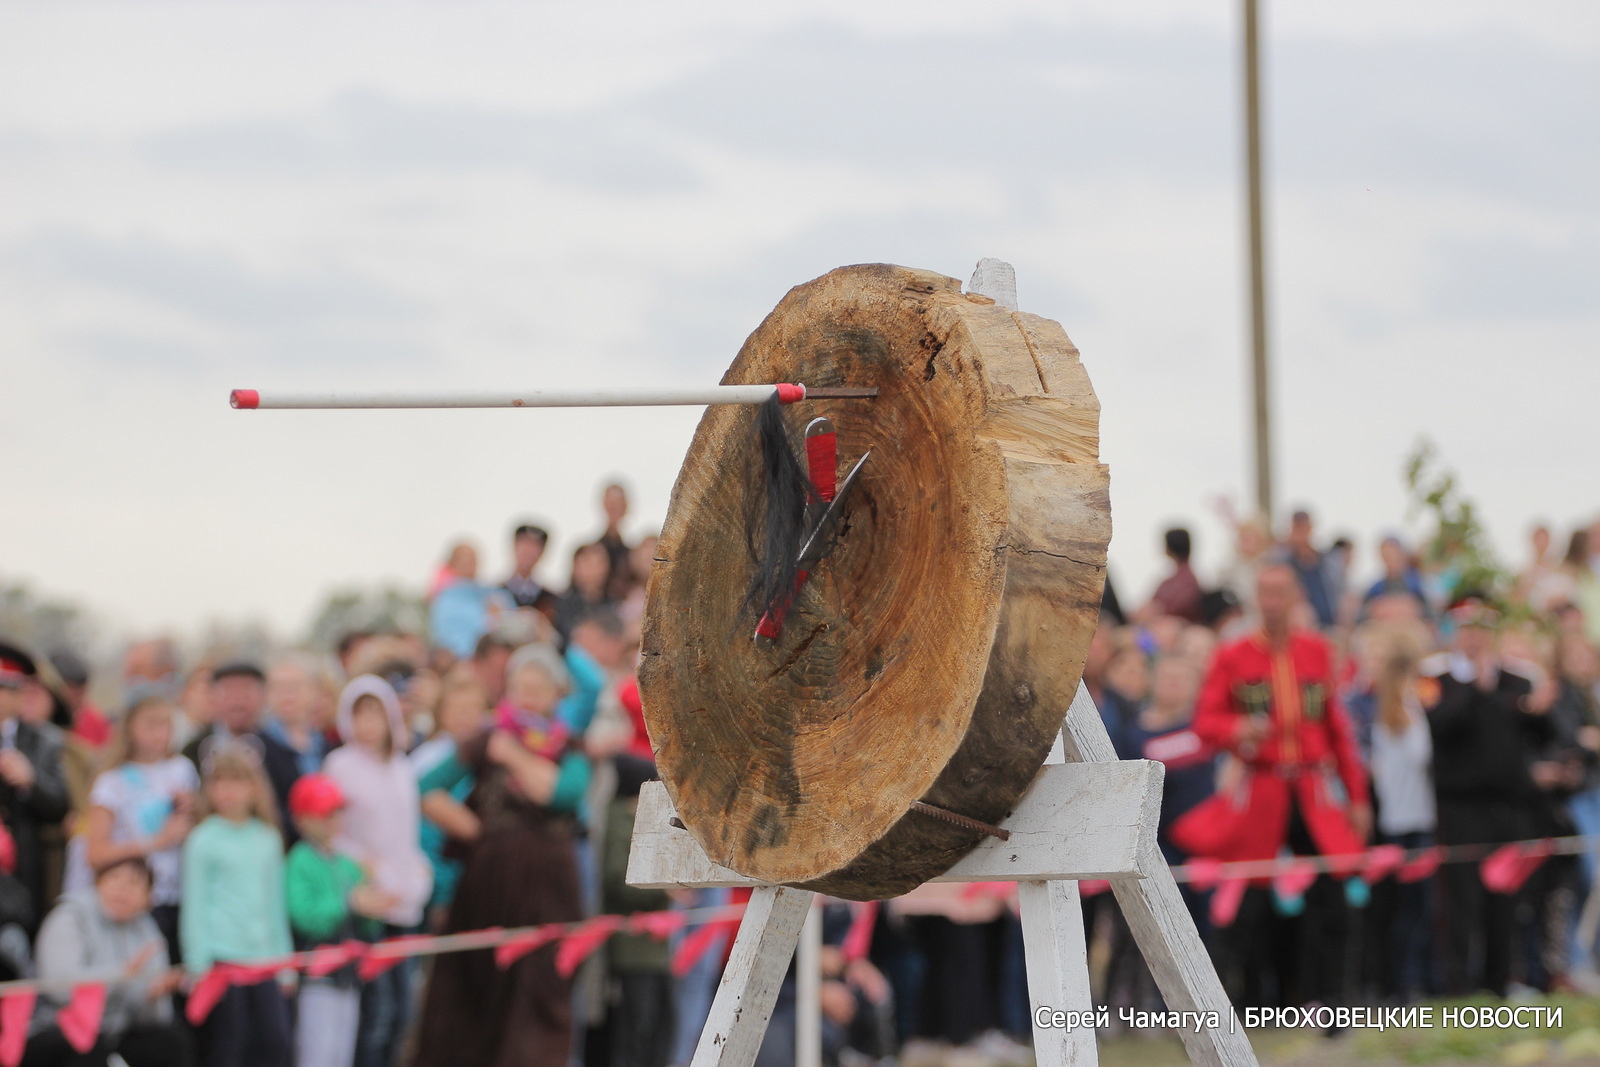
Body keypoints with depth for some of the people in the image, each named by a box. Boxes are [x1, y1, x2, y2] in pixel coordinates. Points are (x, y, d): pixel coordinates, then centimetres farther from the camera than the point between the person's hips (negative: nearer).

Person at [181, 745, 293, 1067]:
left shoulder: (268, 840, 12)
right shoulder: (203, 840, -2)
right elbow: (194, 904, -3)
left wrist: (283, 960, 16)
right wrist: (197, 965, -8)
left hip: (261, 954, 5)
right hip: (221, 953, -5)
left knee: (274, 1040, -1)